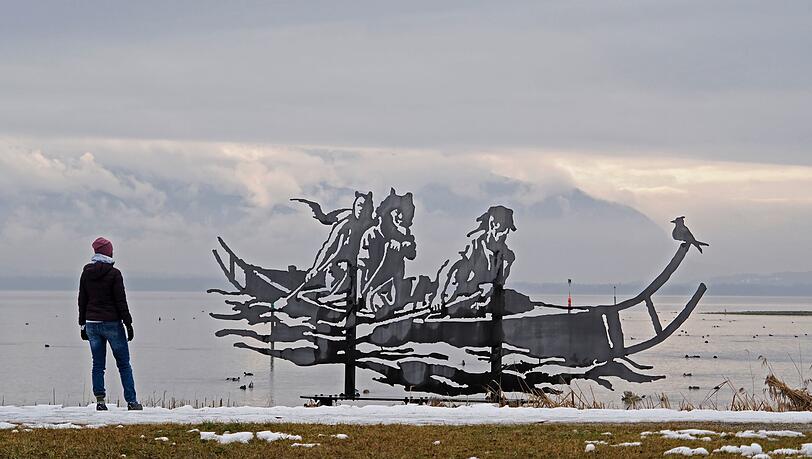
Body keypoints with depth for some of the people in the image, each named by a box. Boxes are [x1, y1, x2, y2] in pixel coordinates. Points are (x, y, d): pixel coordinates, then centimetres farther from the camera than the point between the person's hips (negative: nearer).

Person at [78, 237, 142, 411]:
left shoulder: (86, 273, 5)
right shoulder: (113, 273, -10)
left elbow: (82, 300, 9)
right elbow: (121, 302, -10)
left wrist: (83, 325, 16)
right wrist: (128, 324, -5)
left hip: (92, 323, 4)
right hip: (112, 323, -4)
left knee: (98, 364, 7)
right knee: (124, 364, 3)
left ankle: (100, 401, 1)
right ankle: (131, 401, 1)